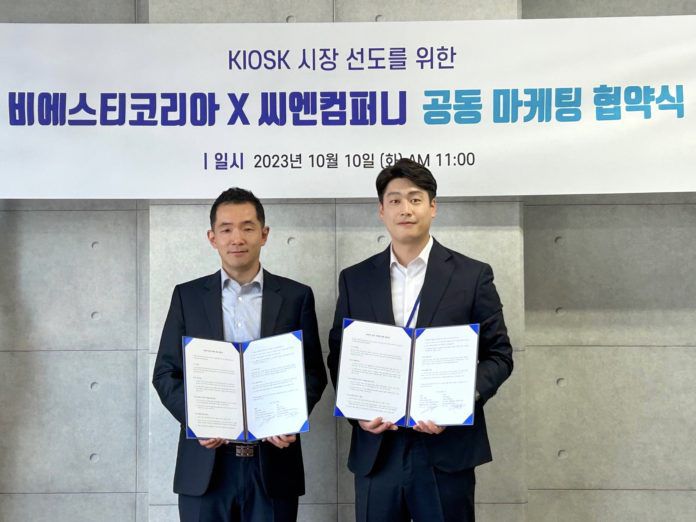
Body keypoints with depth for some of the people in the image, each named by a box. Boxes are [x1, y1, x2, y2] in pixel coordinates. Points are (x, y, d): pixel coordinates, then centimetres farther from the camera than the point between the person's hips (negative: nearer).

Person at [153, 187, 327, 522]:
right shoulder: (187, 296, 5)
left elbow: (314, 372, 4)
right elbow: (165, 372, 5)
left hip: (273, 462, 0)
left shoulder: (296, 296, 3)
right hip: (205, 465, 1)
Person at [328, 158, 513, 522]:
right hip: (376, 450, 2)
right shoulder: (355, 279, 7)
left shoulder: (472, 275, 0)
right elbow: (338, 357, 10)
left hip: (447, 449, -2)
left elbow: (499, 354, 1)